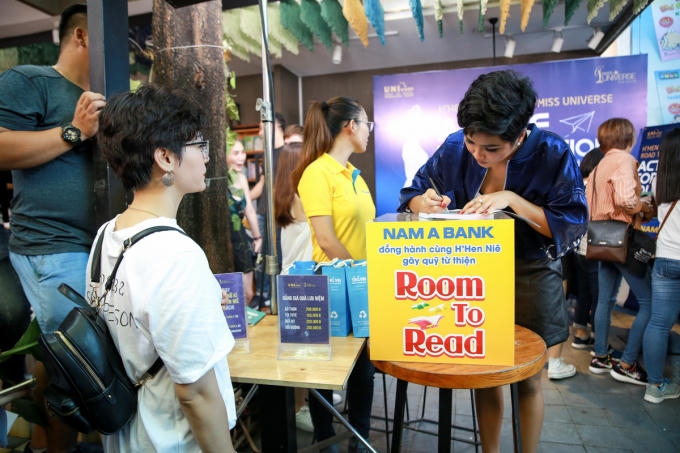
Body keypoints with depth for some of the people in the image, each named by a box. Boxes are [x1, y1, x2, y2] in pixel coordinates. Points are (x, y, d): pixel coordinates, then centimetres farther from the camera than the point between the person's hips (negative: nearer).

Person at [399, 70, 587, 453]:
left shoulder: (553, 155, -14)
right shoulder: (455, 149, -7)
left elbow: (573, 226, -16)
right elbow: (412, 196, 2)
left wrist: (513, 200, -27)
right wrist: (426, 202, -21)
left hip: (531, 278, -2)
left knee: (528, 380, 12)